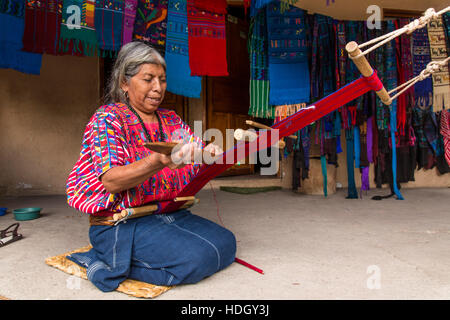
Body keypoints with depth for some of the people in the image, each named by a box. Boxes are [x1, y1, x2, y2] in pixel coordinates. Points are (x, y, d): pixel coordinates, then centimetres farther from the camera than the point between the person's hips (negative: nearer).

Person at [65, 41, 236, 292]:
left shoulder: (171, 120, 13)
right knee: (198, 257, -24)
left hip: (171, 214, 7)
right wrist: (159, 161, -36)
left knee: (225, 242, -10)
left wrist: (211, 154, -18)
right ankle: (104, 264, -6)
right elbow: (110, 181, -19)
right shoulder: (107, 118, -7)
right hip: (121, 223, -7)